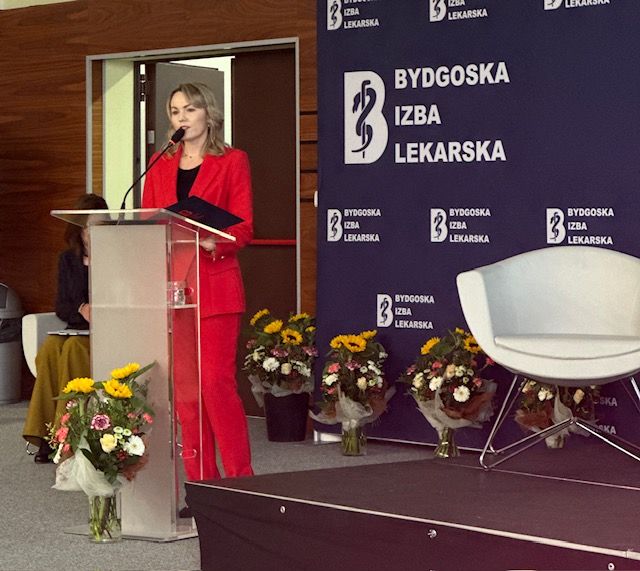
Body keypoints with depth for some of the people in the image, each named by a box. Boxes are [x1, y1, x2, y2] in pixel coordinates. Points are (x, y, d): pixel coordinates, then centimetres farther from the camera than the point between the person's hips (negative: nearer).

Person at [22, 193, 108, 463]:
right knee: (49, 348, -30)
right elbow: (61, 307, 11)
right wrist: (81, 309, -10)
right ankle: (46, 435, -32)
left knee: (73, 348, -34)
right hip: (77, 330, 4)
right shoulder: (68, 260, 16)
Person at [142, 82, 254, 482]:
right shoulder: (161, 165, 16)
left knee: (216, 381, -12)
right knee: (184, 385, 3)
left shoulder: (232, 161, 3)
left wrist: (211, 243, -22)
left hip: (215, 284, -4)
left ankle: (240, 478, -4)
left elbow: (243, 228, -3)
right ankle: (201, 482, 9)